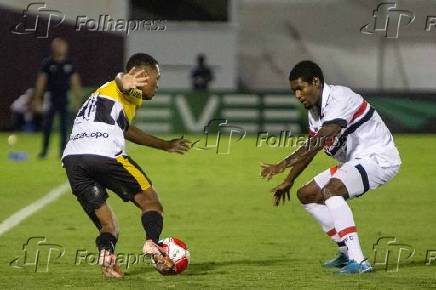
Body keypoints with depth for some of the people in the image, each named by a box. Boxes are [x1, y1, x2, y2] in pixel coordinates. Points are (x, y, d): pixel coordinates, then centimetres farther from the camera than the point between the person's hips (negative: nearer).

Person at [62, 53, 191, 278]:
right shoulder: (132, 92, 12)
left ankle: (106, 252, -19)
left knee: (107, 227, 12)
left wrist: (166, 145, 64)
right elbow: (120, 79, -16)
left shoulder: (101, 92, 39)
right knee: (150, 201, 8)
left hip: (71, 158, 7)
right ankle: (152, 243, -18)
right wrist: (125, 82, -40)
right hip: (104, 155, -7)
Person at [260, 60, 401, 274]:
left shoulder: (340, 98, -24)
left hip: (378, 158, -10)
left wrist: (284, 164, -39)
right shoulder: (314, 110, 7)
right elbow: (310, 148, 20)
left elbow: (320, 140, -36)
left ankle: (358, 260, -37)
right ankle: (346, 252, 16)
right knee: (307, 194, 10)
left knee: (331, 190, -32)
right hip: (354, 161, 10)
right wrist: (288, 182, 16)